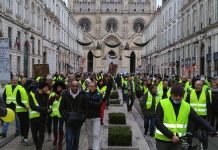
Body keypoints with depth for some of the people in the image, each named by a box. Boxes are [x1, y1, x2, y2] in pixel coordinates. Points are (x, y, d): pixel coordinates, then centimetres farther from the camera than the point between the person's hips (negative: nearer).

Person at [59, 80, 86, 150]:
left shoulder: (82, 95, -3)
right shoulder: (66, 95, -4)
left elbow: (85, 108, 4)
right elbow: (61, 108, 2)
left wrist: (83, 118, -4)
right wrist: (65, 118, -6)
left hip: (78, 121, 2)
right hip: (69, 121, -1)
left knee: (76, 139, 13)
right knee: (69, 139, -6)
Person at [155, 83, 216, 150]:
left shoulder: (187, 106, 0)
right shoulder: (162, 104, -10)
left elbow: (199, 120, -2)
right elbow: (158, 122, -15)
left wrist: (213, 130, -14)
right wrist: (171, 136, -21)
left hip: (177, 141, 2)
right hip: (162, 140, -2)